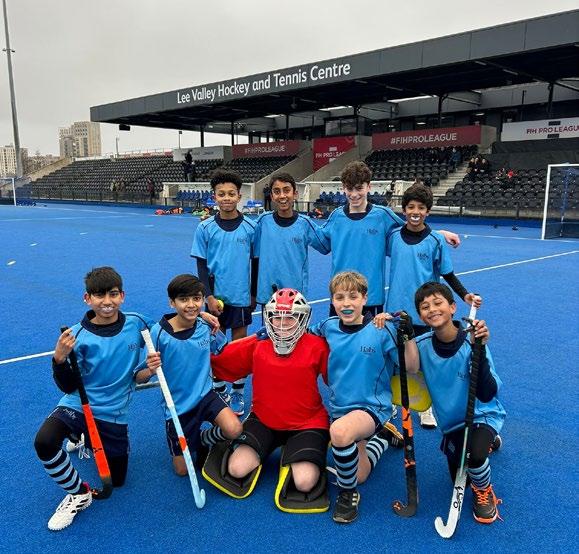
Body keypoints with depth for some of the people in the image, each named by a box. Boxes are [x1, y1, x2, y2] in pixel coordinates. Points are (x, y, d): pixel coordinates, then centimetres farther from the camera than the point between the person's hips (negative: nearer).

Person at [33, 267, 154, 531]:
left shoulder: (137, 323, -8)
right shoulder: (78, 336, -13)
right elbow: (68, 387, -11)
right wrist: (60, 359, -28)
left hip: (113, 415, 2)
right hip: (77, 406, -2)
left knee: (115, 482, 15)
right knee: (44, 441, -33)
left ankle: (84, 440, 43)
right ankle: (79, 494, -5)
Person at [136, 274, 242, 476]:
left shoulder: (207, 327, -11)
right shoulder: (159, 332, -20)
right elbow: (139, 378, -15)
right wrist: (150, 370, -39)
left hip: (205, 395, 2)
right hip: (177, 405, -1)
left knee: (234, 429, -26)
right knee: (182, 470, 7)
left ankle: (203, 439, 9)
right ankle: (191, 440, 40)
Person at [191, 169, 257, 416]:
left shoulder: (250, 227, -3)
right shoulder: (205, 228, -3)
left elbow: (255, 263, 4)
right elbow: (201, 265, -1)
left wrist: (254, 293, 6)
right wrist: (209, 296, -7)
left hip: (241, 296, 0)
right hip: (216, 295, 0)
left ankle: (238, 393, 24)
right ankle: (219, 391, 25)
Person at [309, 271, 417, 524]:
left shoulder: (382, 329, -14)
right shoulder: (328, 327, -5)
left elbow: (412, 367, -11)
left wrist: (408, 335, -26)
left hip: (373, 407, -5)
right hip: (339, 408, 5)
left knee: (339, 431, -38)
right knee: (359, 474, 16)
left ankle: (348, 494, -11)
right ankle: (381, 436, 45)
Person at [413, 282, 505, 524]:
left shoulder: (471, 343, -27)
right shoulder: (422, 345, -15)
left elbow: (487, 395, -33)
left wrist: (480, 350, -46)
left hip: (483, 415, -4)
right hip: (452, 422, 5)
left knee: (474, 456, -34)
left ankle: (484, 490, 2)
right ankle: (485, 442, 44)